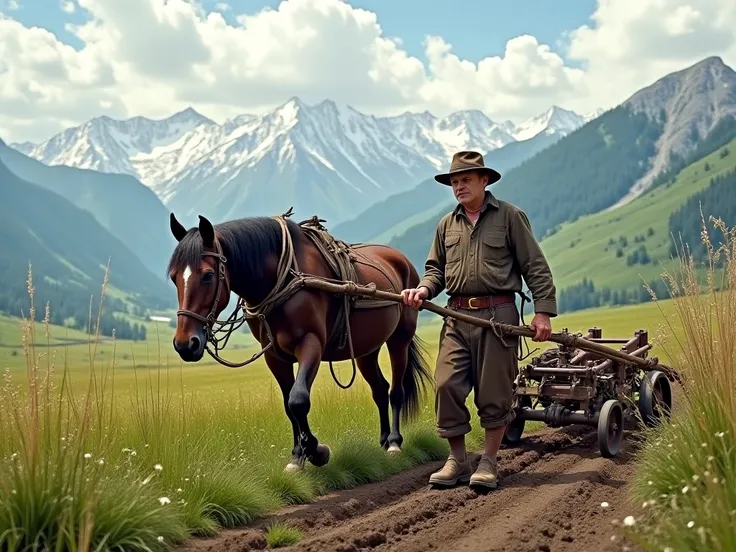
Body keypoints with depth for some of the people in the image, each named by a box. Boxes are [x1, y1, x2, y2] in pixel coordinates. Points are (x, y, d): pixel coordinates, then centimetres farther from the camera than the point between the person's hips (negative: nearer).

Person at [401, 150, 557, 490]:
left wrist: (543, 311, -8)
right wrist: (423, 290, -2)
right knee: (446, 386, -3)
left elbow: (535, 267, 0)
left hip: (498, 314, -4)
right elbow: (436, 268, 21)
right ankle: (456, 461, 9)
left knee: (494, 391, 0)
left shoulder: (509, 216, 2)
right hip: (457, 317, 4)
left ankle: (489, 463, 12)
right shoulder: (447, 225, 16)